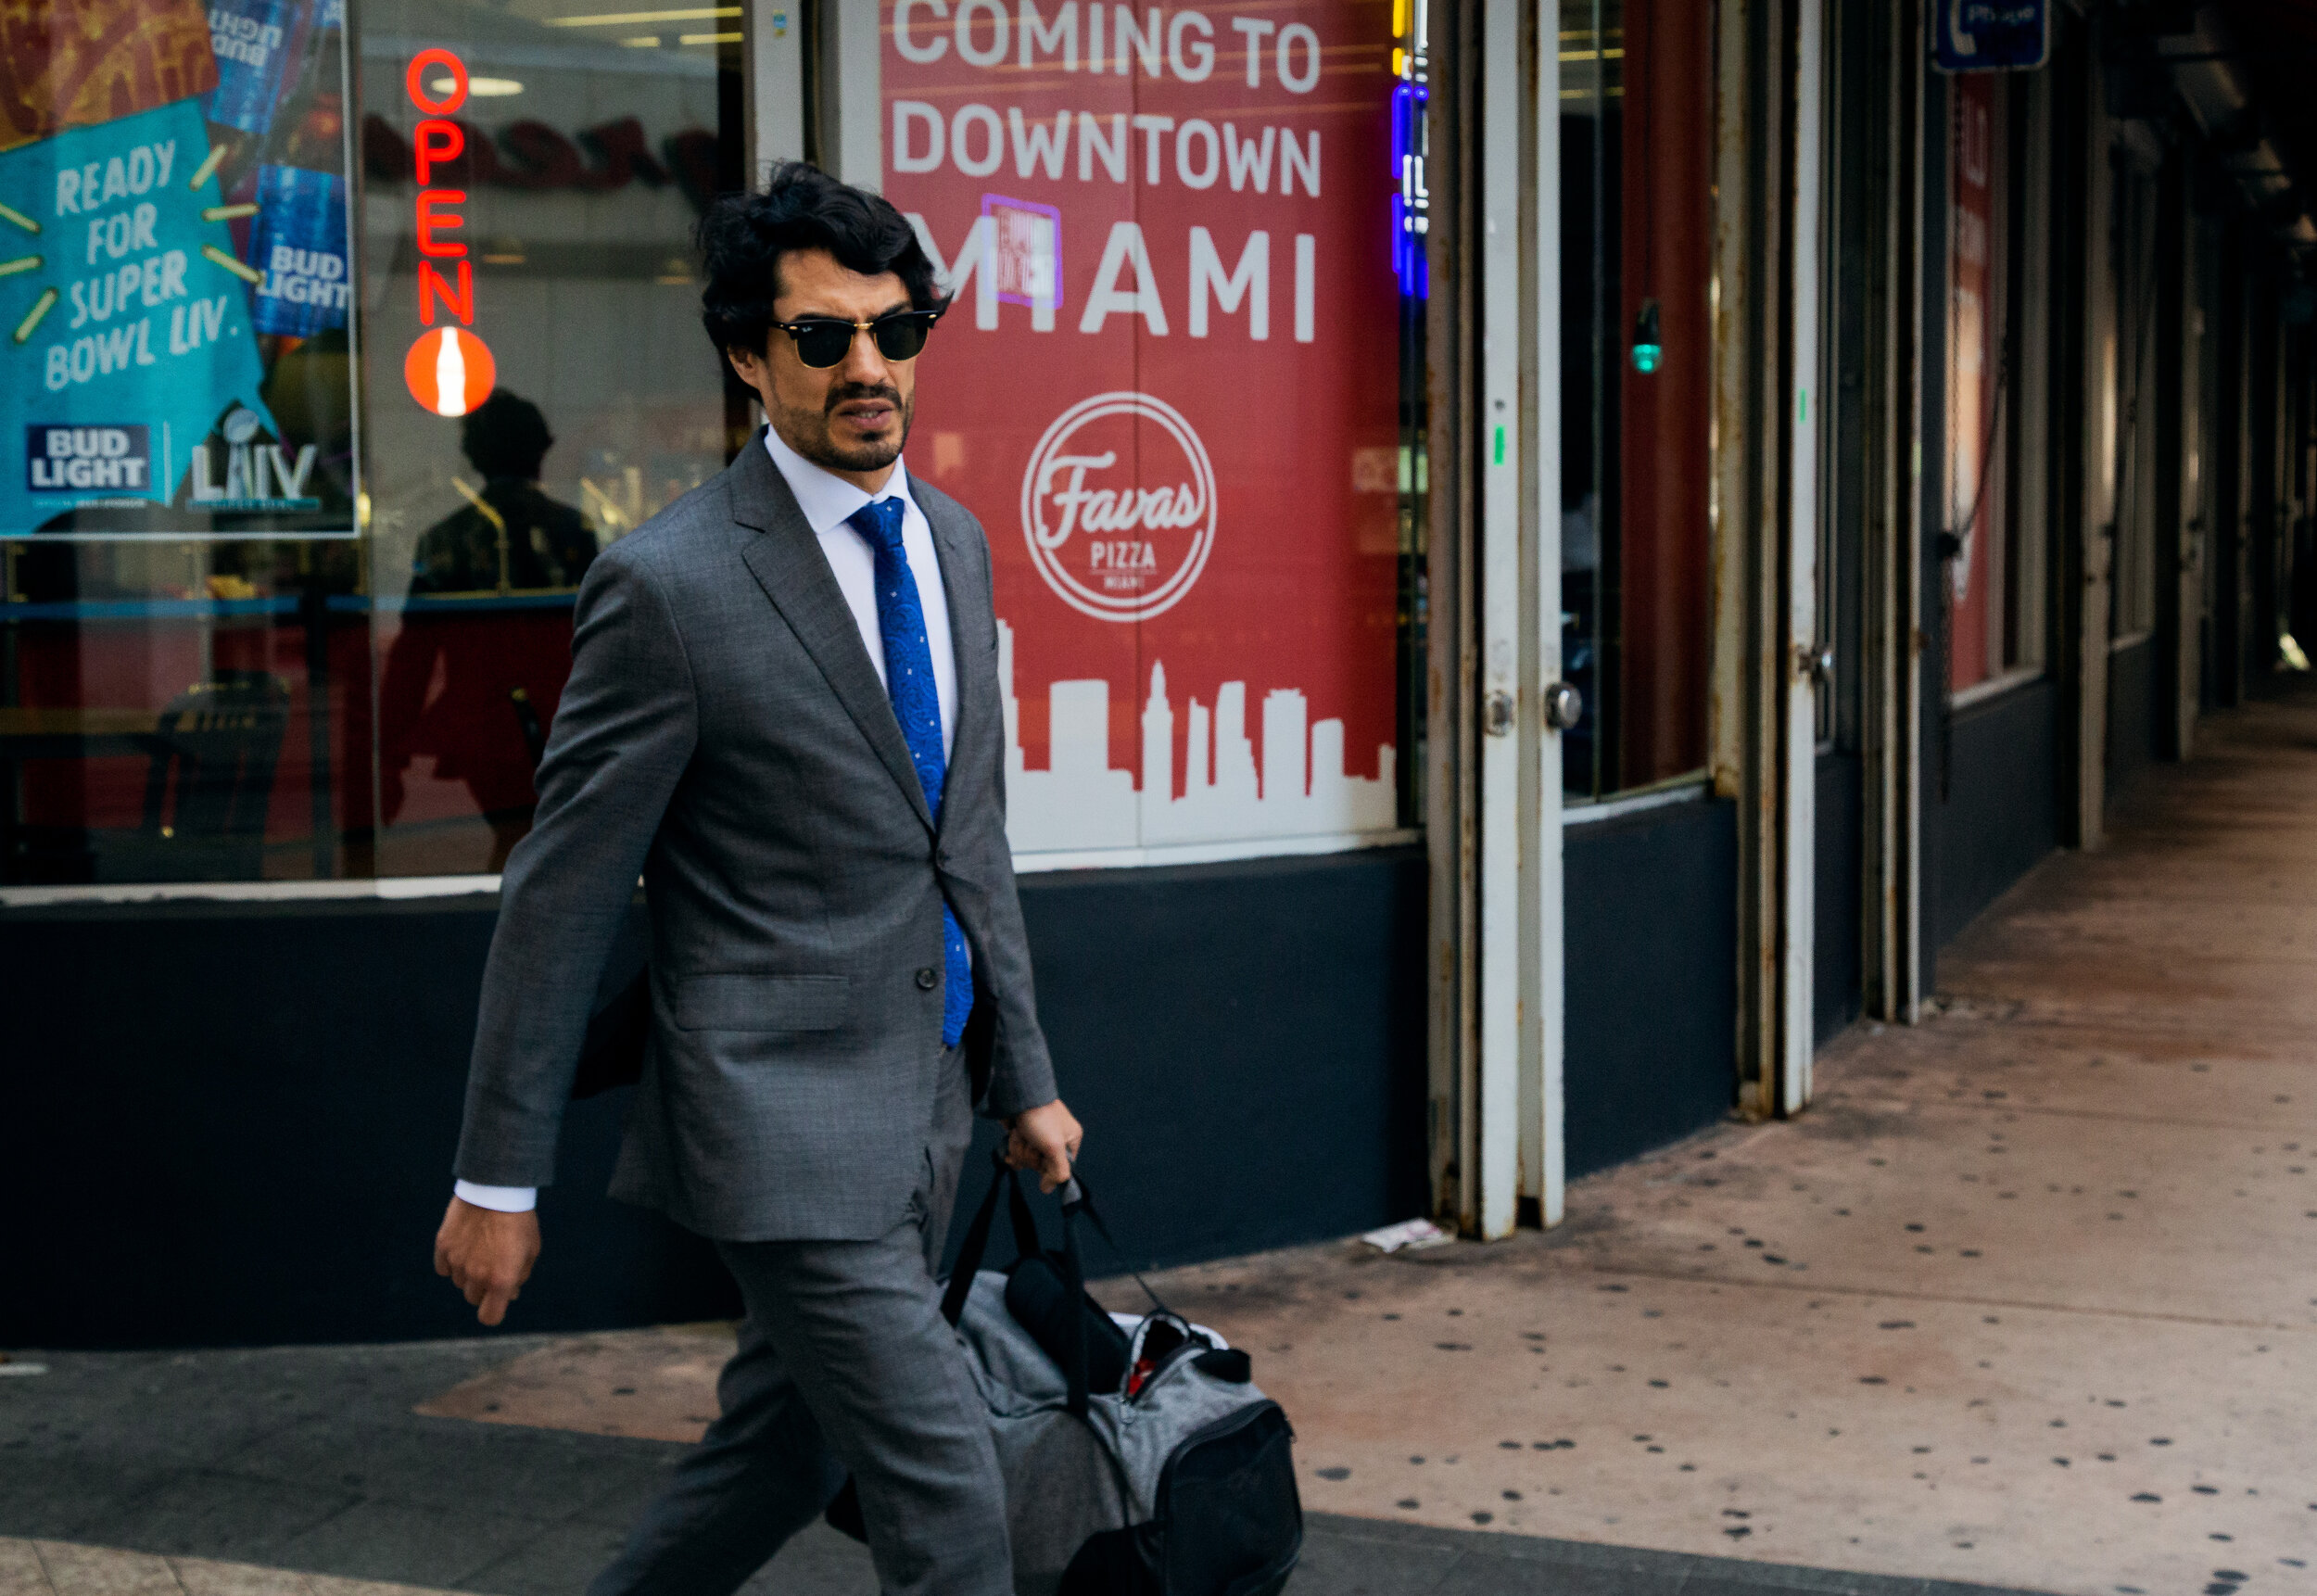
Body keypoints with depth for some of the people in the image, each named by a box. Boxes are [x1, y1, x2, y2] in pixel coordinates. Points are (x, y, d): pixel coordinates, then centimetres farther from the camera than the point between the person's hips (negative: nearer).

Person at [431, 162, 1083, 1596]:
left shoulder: (953, 541, 9)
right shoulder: (672, 584, -14)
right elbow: (562, 893, -10)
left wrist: (1024, 1077, 17)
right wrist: (499, 1180, -7)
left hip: (922, 1111, 8)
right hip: (789, 1123, -8)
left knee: (783, 1453, 18)